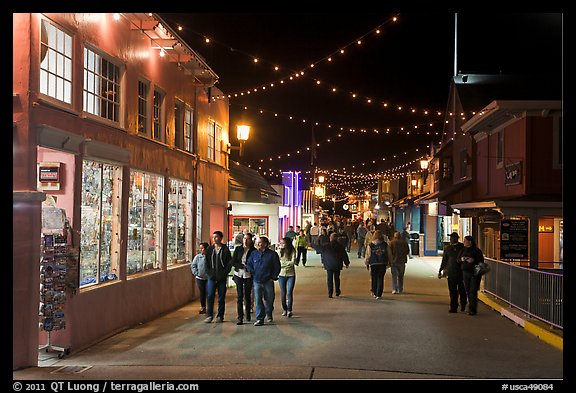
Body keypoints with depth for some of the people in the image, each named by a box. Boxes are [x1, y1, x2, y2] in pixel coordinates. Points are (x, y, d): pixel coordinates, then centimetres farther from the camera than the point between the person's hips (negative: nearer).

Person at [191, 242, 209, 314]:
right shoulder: (198, 256, 1)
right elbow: (193, 265, 7)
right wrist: (196, 273, -3)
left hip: (208, 278, -2)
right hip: (200, 278, 2)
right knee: (202, 293, 10)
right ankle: (203, 307, 23)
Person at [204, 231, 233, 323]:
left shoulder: (225, 249, 0)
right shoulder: (209, 249, 9)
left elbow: (229, 263, -1)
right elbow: (207, 262, 12)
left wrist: (224, 273, -9)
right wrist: (209, 272, 0)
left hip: (222, 277, -2)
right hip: (211, 277, 2)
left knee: (221, 297, 4)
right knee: (210, 296, -3)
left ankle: (220, 316, 12)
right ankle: (209, 315, 4)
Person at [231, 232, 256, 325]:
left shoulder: (253, 251, 1)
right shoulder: (238, 249, 4)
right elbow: (233, 262, 0)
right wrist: (242, 266, -13)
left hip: (248, 275, 0)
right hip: (238, 275, 1)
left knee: (247, 295, 6)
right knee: (240, 296, -4)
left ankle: (248, 314, 24)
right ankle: (240, 317, -4)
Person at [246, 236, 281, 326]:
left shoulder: (272, 254, -3)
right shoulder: (254, 253, 5)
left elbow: (277, 267, 2)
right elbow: (248, 264, 15)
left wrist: (274, 277, -3)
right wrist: (252, 272, 2)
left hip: (268, 281, -1)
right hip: (257, 281, 2)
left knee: (269, 299, 11)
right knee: (258, 300, -4)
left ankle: (269, 315, 35)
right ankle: (259, 319, 1)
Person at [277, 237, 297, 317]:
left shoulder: (292, 251, -5)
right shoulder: (279, 251, 1)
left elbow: (293, 262, -11)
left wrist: (282, 263, -9)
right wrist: (288, 263, -8)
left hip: (291, 274, -2)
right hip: (281, 274, 2)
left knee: (289, 293, -4)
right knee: (283, 293, 7)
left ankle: (289, 310, 4)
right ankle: (284, 309, 19)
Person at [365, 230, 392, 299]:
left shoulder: (370, 245, -2)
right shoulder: (385, 244, 3)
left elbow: (368, 255, -3)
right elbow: (389, 254, 6)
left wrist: (366, 264, 9)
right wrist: (389, 262, 20)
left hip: (373, 264, -1)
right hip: (383, 264, 1)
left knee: (374, 278, 12)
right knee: (380, 278, 4)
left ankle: (375, 293, 19)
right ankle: (378, 294, 1)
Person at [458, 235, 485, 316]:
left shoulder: (477, 250, -4)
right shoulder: (463, 250, 11)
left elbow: (481, 261, -6)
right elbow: (458, 259, 14)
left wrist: (473, 261, -22)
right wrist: (462, 259, -8)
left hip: (475, 273, -5)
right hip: (465, 272, 5)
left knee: (473, 291, -7)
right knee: (468, 291, 8)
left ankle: (472, 309, -5)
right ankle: (472, 306, 21)